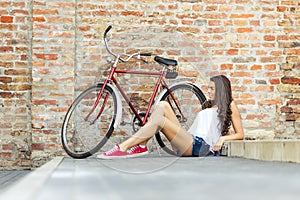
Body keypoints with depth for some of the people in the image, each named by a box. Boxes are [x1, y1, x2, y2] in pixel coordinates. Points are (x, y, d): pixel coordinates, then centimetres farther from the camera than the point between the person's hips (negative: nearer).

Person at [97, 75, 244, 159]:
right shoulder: (206, 106, 33)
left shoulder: (230, 106, 13)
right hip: (189, 141, 7)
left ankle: (122, 148, -27)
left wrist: (222, 138, -10)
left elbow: (240, 134, 5)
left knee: (159, 120, -24)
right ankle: (140, 146, -16)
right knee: (162, 105, -4)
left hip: (201, 146, -7)